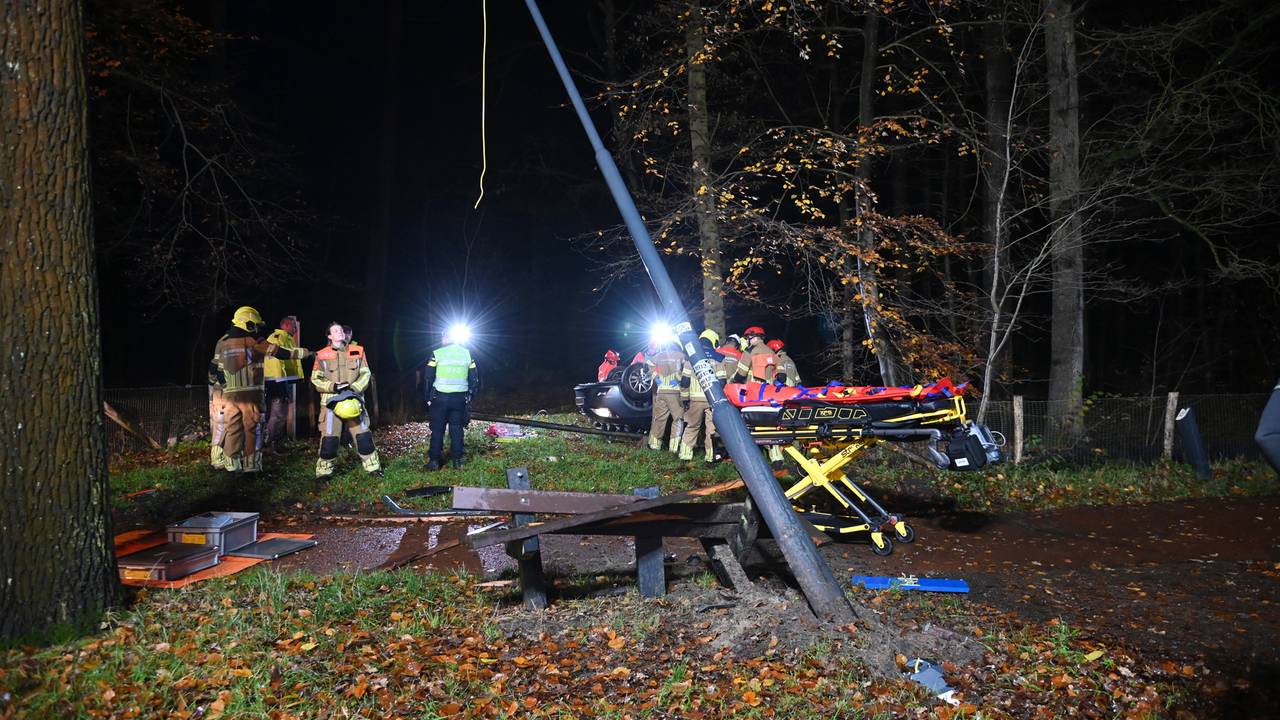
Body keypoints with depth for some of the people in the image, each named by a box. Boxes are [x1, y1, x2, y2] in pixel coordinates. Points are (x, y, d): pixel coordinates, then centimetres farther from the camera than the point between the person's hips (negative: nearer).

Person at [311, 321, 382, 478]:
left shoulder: (358, 351, 6)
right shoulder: (322, 355, 0)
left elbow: (366, 374, 5)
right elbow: (315, 379, 0)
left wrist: (354, 388, -11)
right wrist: (334, 387, -15)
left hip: (354, 399, 2)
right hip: (331, 401, -2)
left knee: (363, 435, 4)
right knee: (329, 438, -3)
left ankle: (373, 467, 15)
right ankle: (324, 471, 11)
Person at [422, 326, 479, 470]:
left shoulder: (437, 354, -4)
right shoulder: (468, 354, 5)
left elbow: (427, 378, -2)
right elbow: (475, 379, 8)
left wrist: (427, 398, 6)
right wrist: (469, 396, 17)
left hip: (440, 397, -2)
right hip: (460, 398, 2)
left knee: (437, 430, 6)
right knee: (457, 429, 10)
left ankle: (434, 461, 8)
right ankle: (457, 460, 12)